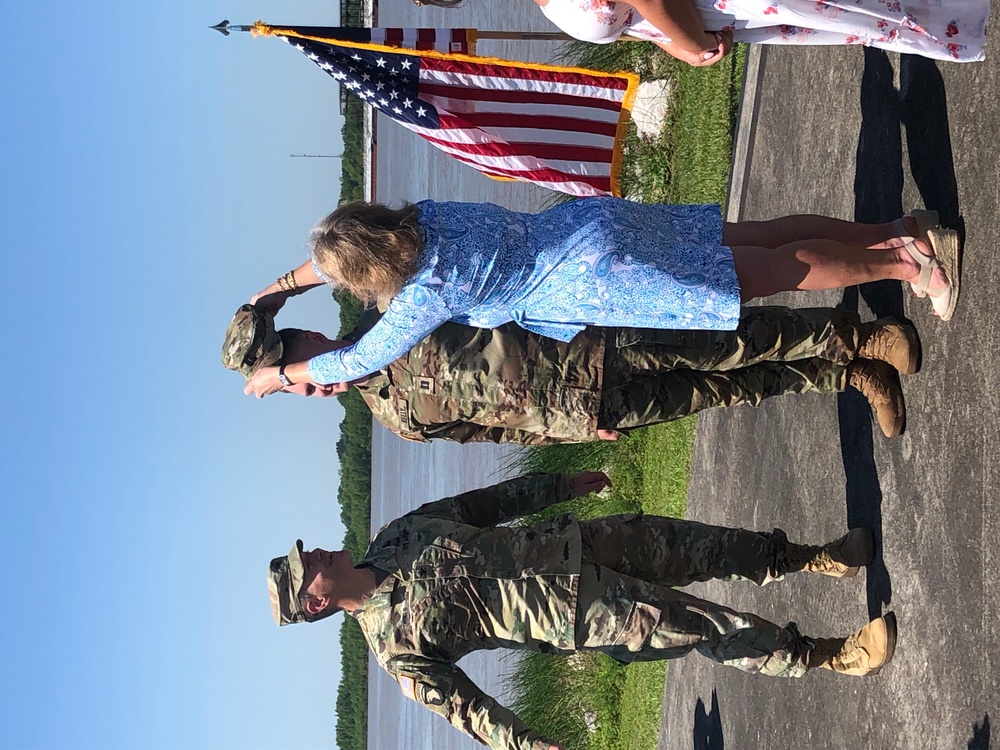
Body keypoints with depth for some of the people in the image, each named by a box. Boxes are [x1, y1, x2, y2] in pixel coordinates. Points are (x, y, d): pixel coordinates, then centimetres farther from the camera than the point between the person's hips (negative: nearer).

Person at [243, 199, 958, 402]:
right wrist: (284, 285, 26)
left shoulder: (430, 290, -21)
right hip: (595, 220, 7)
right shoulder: (418, 218, 1)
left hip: (599, 277, -7)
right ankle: (897, 230, 19)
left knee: (774, 269, -1)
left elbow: (357, 362, -14)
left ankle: (906, 262, 2)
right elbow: (353, 243, 22)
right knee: (751, 238, 15)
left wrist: (281, 373, 0)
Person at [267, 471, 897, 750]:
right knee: (702, 628, -10)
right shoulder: (396, 646, -9)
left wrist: (562, 486, 17)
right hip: (576, 609, -6)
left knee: (702, 547, 3)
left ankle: (810, 558, 23)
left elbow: (480, 504, 13)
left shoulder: (395, 536, 5)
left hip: (571, 542, 6)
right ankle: (826, 656, 3)